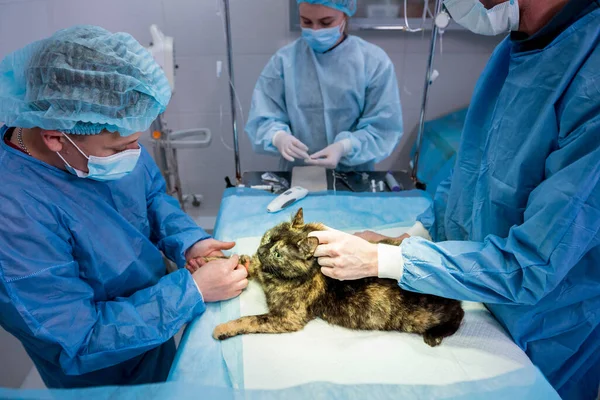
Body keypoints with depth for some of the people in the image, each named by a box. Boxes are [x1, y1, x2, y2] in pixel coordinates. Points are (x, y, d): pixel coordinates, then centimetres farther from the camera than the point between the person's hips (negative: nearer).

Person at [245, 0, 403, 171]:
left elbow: (383, 128, -5)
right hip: (297, 174, 1)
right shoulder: (284, 60, 0)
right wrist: (278, 136, -25)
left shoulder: (374, 62, -1)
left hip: (354, 174, 0)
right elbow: (262, 119, -2)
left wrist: (344, 148, -24)